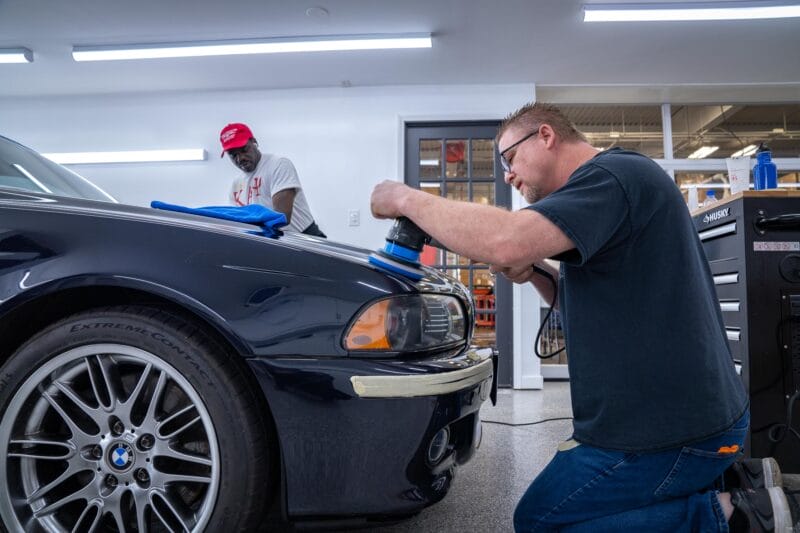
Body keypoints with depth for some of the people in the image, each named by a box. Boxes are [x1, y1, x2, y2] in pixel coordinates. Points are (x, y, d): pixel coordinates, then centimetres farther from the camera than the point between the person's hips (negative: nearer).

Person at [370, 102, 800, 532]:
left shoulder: (613, 173, -17)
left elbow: (507, 242, -33)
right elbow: (587, 299, 21)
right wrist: (534, 272, 1)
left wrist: (407, 199, -18)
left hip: (668, 430, -10)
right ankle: (735, 486, 15)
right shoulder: (614, 180, 16)